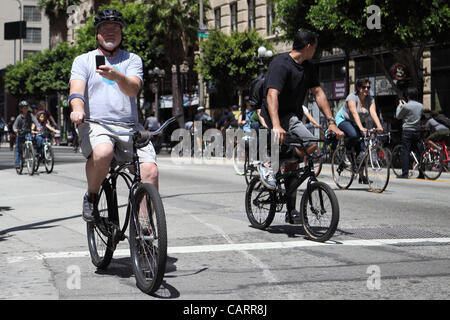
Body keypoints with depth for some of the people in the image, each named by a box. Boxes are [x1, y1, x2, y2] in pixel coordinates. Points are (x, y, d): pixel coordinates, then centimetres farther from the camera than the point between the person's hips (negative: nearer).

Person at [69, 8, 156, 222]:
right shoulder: (83, 60, 13)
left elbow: (133, 89, -5)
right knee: (102, 153, -36)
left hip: (129, 127, 2)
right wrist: (77, 109, -28)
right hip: (95, 125, -2)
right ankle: (91, 196, -8)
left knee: (150, 171, -21)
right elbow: (76, 89, -5)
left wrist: (116, 76, -28)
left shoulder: (132, 60, 14)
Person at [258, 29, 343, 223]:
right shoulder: (280, 65, -19)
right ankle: (268, 165, -17)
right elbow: (272, 95, -31)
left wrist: (331, 122, -1)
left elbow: (318, 93, 9)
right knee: (311, 145, -26)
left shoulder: (307, 67, 9)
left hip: (293, 116, 9)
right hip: (278, 116, -9)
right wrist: (276, 126, -44)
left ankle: (291, 211, 17)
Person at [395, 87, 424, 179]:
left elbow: (398, 116, 1)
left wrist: (400, 106, 16)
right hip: (417, 131, 5)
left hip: (407, 131, -5)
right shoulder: (421, 106, 5)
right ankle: (421, 173, 8)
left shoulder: (406, 106, -12)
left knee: (405, 152, -2)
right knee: (419, 152, 8)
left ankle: (405, 173, -5)